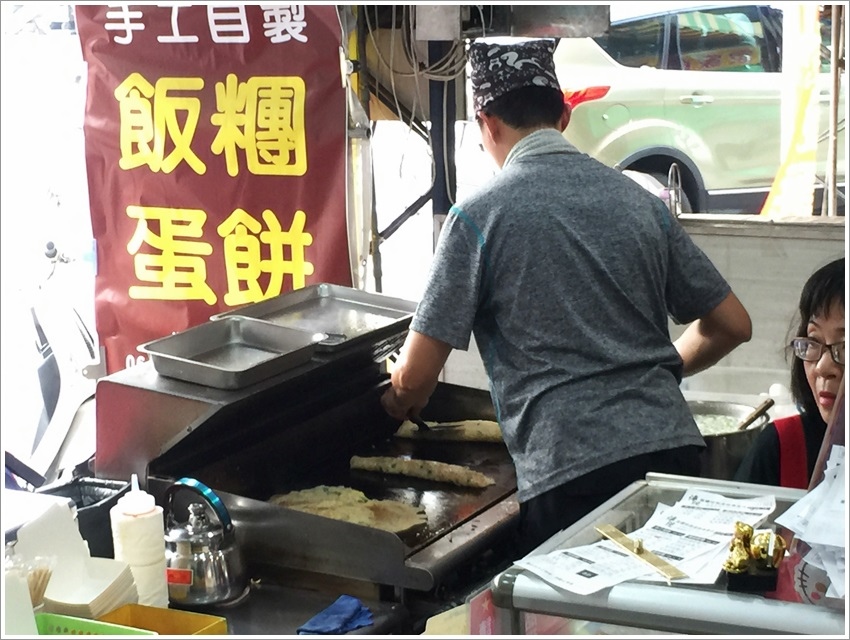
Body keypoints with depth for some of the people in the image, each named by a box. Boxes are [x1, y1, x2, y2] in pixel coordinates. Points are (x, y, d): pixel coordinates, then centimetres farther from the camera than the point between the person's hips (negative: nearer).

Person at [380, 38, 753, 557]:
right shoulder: (639, 200, 11)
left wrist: (399, 402, 24)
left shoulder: (479, 216, -1)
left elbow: (415, 378, 0)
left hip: (571, 474, -5)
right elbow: (732, 325, 16)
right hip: (674, 449, 5)